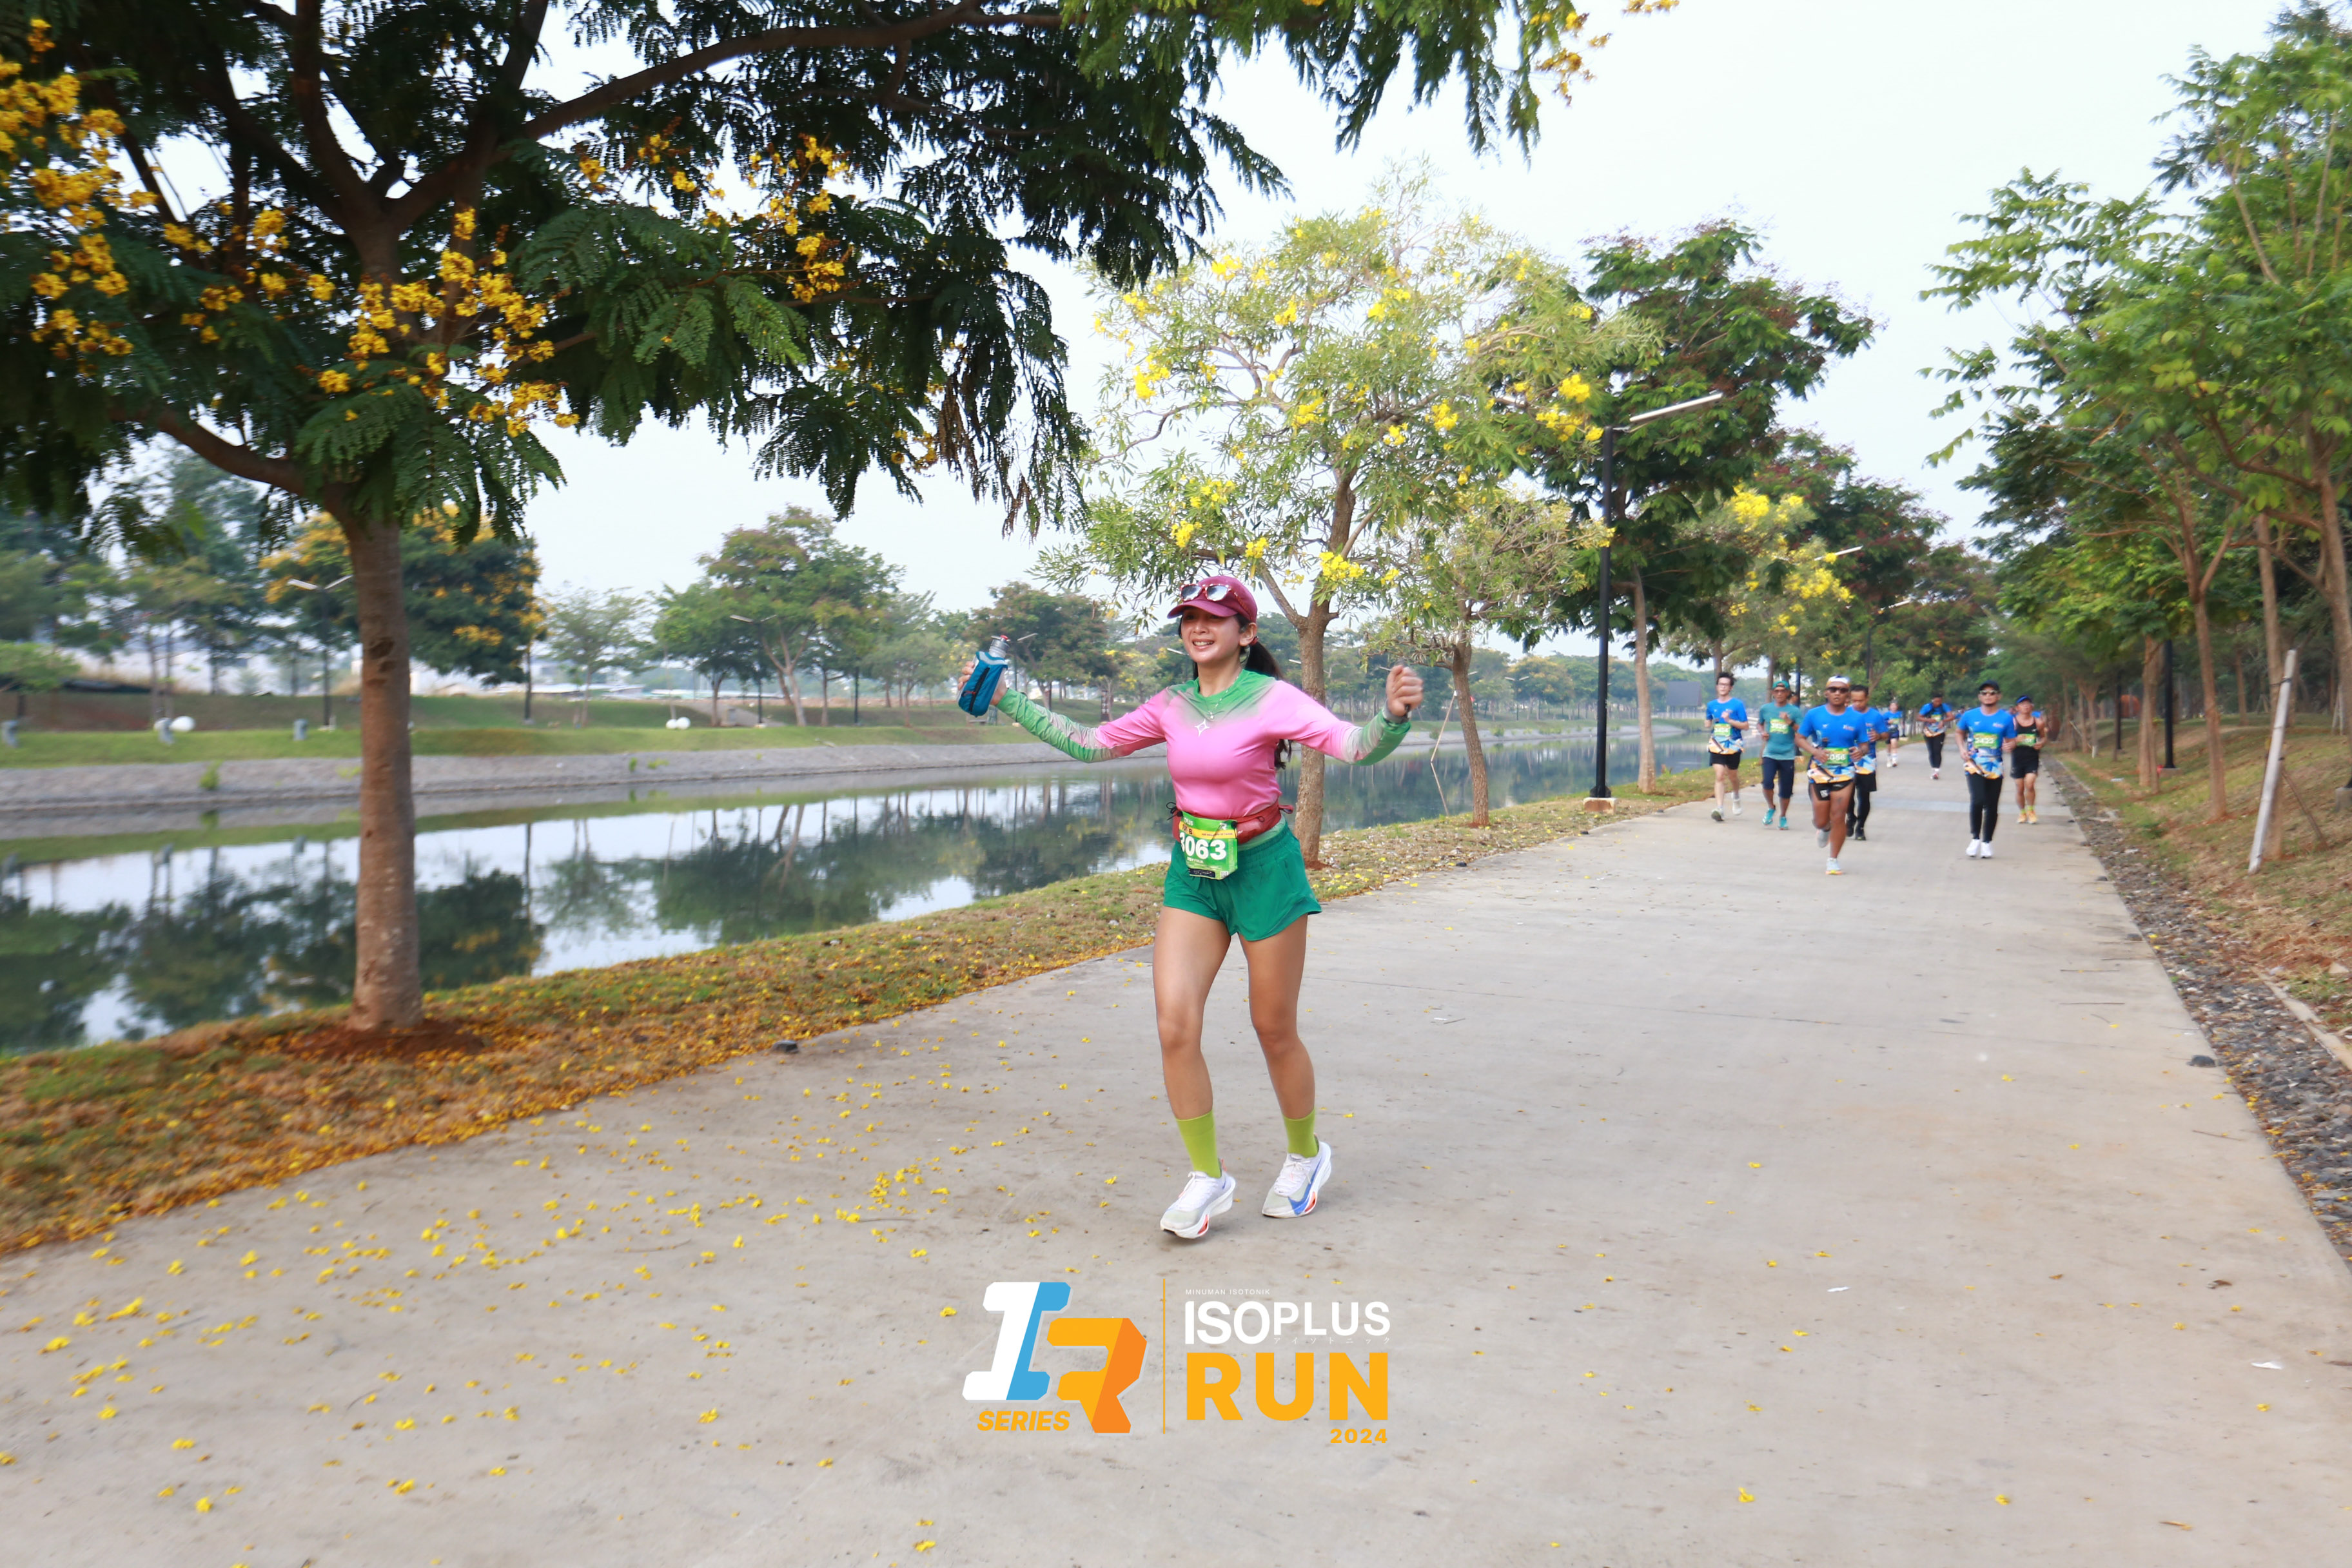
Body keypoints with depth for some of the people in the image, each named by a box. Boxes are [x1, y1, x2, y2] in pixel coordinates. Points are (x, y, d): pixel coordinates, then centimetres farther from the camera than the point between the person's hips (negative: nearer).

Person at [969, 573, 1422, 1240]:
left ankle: (1305, 1156, 34)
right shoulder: (1171, 707, 4)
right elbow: (1091, 744, 12)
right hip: (1192, 875, 4)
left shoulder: (1272, 699, -12)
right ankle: (1207, 1177, 9)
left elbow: (1355, 745, -23)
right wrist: (1009, 702, 11)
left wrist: (1395, 715, -44)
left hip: (1264, 870, -4)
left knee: (1274, 1031, 7)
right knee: (1175, 1027, -7)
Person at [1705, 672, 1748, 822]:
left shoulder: (1737, 705, -4)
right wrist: (1710, 728, 1)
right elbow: (1708, 723, 23)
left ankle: (1736, 796, 46)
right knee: (1719, 776, -11)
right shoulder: (1712, 705, 7)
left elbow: (1745, 726, -6)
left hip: (1733, 746, -2)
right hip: (1717, 746, 2)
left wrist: (1729, 720, -18)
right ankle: (1719, 808, -17)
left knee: (1732, 776, 13)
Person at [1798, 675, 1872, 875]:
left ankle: (1833, 861, 12)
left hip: (1845, 772, 0)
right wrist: (1814, 751, -17)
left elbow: (1864, 744, 5)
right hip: (1820, 771, 0)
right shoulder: (1815, 715, -4)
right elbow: (1800, 738, 2)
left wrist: (1860, 751, -20)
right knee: (1821, 821, 5)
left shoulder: (1856, 718, -3)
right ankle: (1824, 830, 44)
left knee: (1838, 817, -3)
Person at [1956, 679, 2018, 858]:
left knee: (1992, 806, 6)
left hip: (1995, 768, 1)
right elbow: (1960, 733, 18)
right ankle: (1975, 839, -3)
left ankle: (1987, 842, 20)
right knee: (1977, 801, -18)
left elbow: (2010, 741, 8)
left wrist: (2009, 748, -15)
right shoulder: (1970, 716, 2)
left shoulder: (2006, 718, 1)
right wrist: (1962, 749, 2)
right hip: (1974, 766, -1)